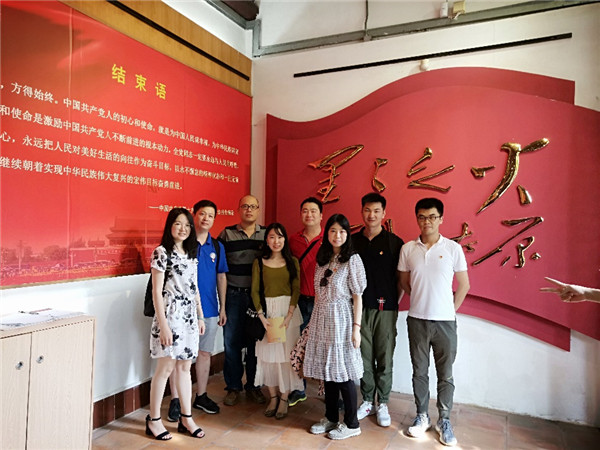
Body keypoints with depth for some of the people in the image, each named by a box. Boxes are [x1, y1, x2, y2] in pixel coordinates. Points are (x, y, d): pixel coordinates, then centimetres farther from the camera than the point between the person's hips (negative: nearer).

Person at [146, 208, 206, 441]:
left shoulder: (191, 254, 12)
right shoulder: (161, 252, -9)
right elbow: (157, 291, -12)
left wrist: (200, 316, 14)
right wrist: (163, 324, -15)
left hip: (189, 316, 6)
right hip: (170, 315, -6)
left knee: (185, 366, 12)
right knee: (166, 367, 1)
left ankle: (186, 418, 22)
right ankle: (153, 420, 17)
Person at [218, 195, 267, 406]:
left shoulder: (267, 234, 5)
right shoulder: (226, 234, 2)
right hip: (233, 295, 0)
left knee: (256, 341, 8)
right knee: (231, 341, 5)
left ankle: (253, 385, 25)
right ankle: (233, 387, 21)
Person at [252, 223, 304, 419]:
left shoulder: (292, 262, 2)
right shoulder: (259, 262, 3)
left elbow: (296, 290, -3)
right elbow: (255, 291, 0)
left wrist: (288, 316, -14)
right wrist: (262, 317, -10)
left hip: (288, 311, -1)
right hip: (266, 310, 1)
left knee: (285, 354, 2)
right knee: (268, 353, 6)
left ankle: (284, 399, 16)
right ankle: (273, 397, 22)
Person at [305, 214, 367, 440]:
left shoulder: (352, 260, -7)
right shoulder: (322, 259, 9)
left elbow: (357, 296, -8)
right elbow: (318, 293, 12)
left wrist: (356, 327, -12)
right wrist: (313, 322, 10)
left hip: (341, 320, -5)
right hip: (321, 319, 6)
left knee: (343, 373, 2)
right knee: (327, 370, 14)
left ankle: (351, 424, 18)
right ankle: (331, 418, 29)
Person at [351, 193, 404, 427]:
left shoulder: (394, 243, -2)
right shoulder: (352, 241, 5)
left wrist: (395, 301, -2)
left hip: (385, 309, -2)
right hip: (359, 307, 2)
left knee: (385, 359, 7)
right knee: (364, 357, 10)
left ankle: (383, 404, 23)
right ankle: (367, 401, 26)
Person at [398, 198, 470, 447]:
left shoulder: (453, 248, -5)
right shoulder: (408, 249, -1)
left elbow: (463, 284, 3)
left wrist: (451, 309, 3)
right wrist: (422, 300, 8)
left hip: (445, 321, -1)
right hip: (417, 320, 1)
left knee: (445, 374, 10)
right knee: (419, 371, 13)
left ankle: (444, 421, 27)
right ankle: (421, 416, 30)